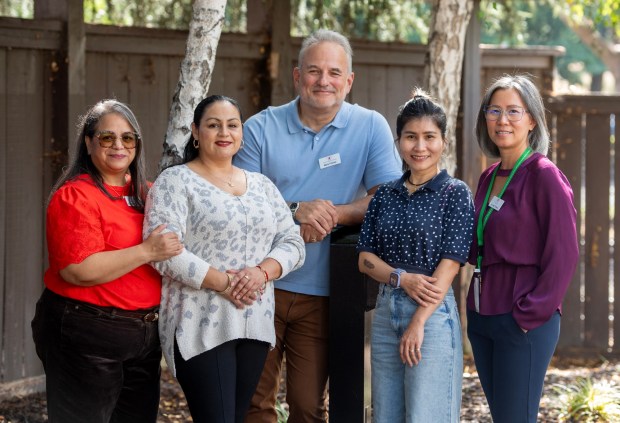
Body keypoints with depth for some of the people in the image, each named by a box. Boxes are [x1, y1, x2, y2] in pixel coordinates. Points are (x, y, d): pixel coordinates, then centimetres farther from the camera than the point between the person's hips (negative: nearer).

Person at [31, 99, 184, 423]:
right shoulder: (74, 196, -10)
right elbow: (78, 271, -21)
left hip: (145, 335, 8)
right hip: (86, 337, -8)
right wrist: (147, 251, -21)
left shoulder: (147, 194, 13)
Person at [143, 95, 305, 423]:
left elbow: (293, 243, 10)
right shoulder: (175, 181, -3)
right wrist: (224, 283, -18)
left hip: (255, 325, 6)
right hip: (200, 327, -6)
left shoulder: (261, 185, 15)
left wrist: (261, 272, -11)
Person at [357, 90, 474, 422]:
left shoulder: (455, 193, -2)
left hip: (433, 314, -5)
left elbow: (450, 263, -9)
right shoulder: (385, 195, 12)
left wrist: (419, 322, -15)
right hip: (385, 313, 5)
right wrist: (401, 278, -12)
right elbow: (365, 257, 8)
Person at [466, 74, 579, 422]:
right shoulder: (489, 178, 12)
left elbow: (564, 253, -12)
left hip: (524, 323, -7)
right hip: (482, 316, 7)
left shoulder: (544, 175, -10)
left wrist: (531, 313, -13)